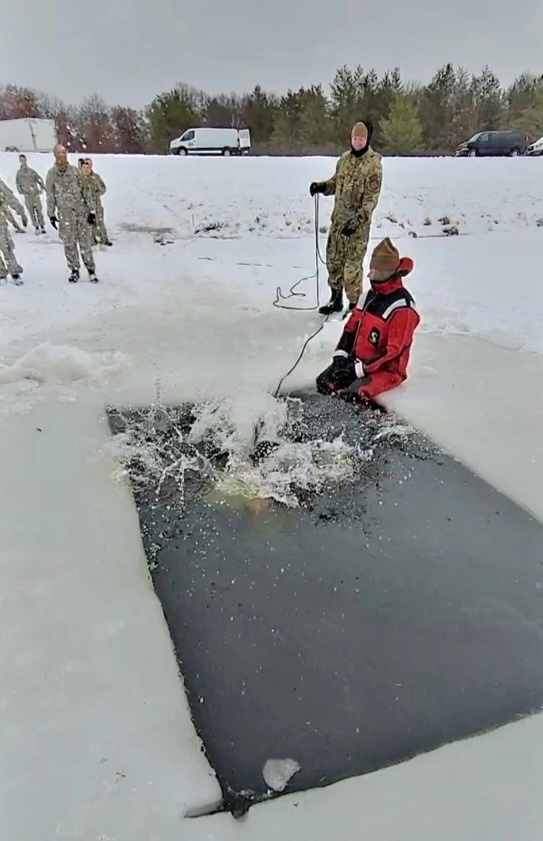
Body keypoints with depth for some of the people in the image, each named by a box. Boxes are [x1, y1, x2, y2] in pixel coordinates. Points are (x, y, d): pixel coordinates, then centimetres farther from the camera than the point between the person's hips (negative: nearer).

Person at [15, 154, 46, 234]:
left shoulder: (31, 170, 6)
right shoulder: (19, 173, 7)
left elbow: (39, 179, 9)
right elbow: (18, 184, 13)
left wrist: (42, 187, -5)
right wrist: (21, 191, -1)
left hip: (36, 193, 0)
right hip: (27, 195, 0)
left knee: (39, 210, -4)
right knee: (31, 211, -2)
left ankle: (42, 226, 4)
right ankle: (36, 227, 4)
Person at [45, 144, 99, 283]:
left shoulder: (74, 170, 1)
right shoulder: (51, 174, 0)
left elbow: (85, 190, 4)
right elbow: (50, 196, 5)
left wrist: (91, 210, 0)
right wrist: (51, 214, 3)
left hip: (81, 211, 0)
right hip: (65, 213, 0)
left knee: (85, 242, 0)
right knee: (69, 243, 3)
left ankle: (91, 270, 8)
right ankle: (74, 270, 15)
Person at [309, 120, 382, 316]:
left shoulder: (373, 163, -11)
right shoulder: (345, 158, 9)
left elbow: (371, 198, -16)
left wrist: (358, 219, -26)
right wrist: (322, 186, 2)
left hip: (358, 222, -7)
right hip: (338, 218, 7)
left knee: (352, 266, -6)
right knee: (333, 260, 12)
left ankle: (355, 305, 8)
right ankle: (336, 299, 27)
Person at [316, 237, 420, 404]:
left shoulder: (402, 307, -19)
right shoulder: (369, 297, 6)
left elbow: (394, 351, -23)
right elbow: (350, 328, 12)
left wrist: (359, 368, -24)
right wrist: (340, 356, -5)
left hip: (387, 370, -8)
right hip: (357, 361, 8)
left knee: (354, 394, -31)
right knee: (324, 382, -9)